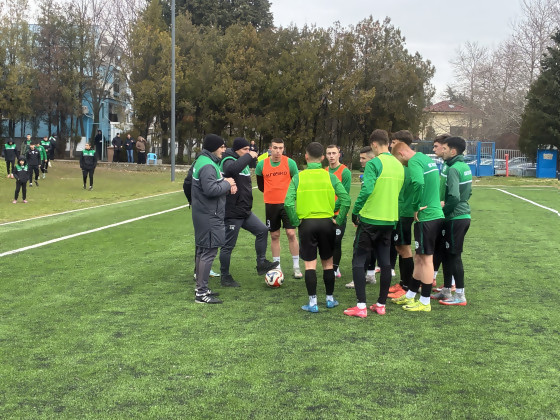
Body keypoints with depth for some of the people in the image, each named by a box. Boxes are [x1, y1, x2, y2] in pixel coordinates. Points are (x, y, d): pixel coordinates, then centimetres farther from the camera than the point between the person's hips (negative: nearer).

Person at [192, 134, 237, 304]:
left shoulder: (203, 161, 14)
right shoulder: (208, 166, -19)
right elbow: (211, 189, -27)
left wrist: (227, 183, 1)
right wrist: (227, 183, -12)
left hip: (204, 215, 11)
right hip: (209, 217, -11)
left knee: (202, 251, 16)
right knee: (208, 252, -7)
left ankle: (201, 288, 25)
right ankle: (201, 293, -3)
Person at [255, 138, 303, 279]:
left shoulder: (290, 163, -5)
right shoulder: (262, 164, -1)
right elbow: (260, 184, 14)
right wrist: (271, 193, 11)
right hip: (270, 204, 2)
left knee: (291, 233, -7)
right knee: (274, 236, 7)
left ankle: (296, 267, 2)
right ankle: (277, 267, 16)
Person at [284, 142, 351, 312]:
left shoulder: (298, 177, -2)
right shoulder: (330, 177, 1)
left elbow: (288, 203, -13)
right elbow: (345, 199, -8)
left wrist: (296, 221, -3)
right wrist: (338, 220, 1)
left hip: (306, 223, -1)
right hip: (327, 223, 2)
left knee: (310, 264, 3)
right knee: (328, 262, 14)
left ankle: (313, 302, 2)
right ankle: (330, 299, 23)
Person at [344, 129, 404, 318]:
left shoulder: (374, 163, -13)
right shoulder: (399, 165, 8)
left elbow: (366, 190, -22)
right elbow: (400, 192, 13)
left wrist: (355, 211, -11)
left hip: (370, 219, -7)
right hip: (390, 220, 7)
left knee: (358, 261, 1)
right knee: (385, 262, 12)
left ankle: (361, 306, -3)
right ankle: (381, 305, 18)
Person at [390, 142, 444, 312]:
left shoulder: (414, 161, -13)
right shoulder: (428, 159, 16)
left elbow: (418, 183, -30)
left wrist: (416, 207, -18)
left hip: (426, 216, -9)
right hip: (436, 214, 9)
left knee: (426, 259, -1)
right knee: (419, 257, 17)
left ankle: (425, 302, 8)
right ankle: (410, 295, 27)